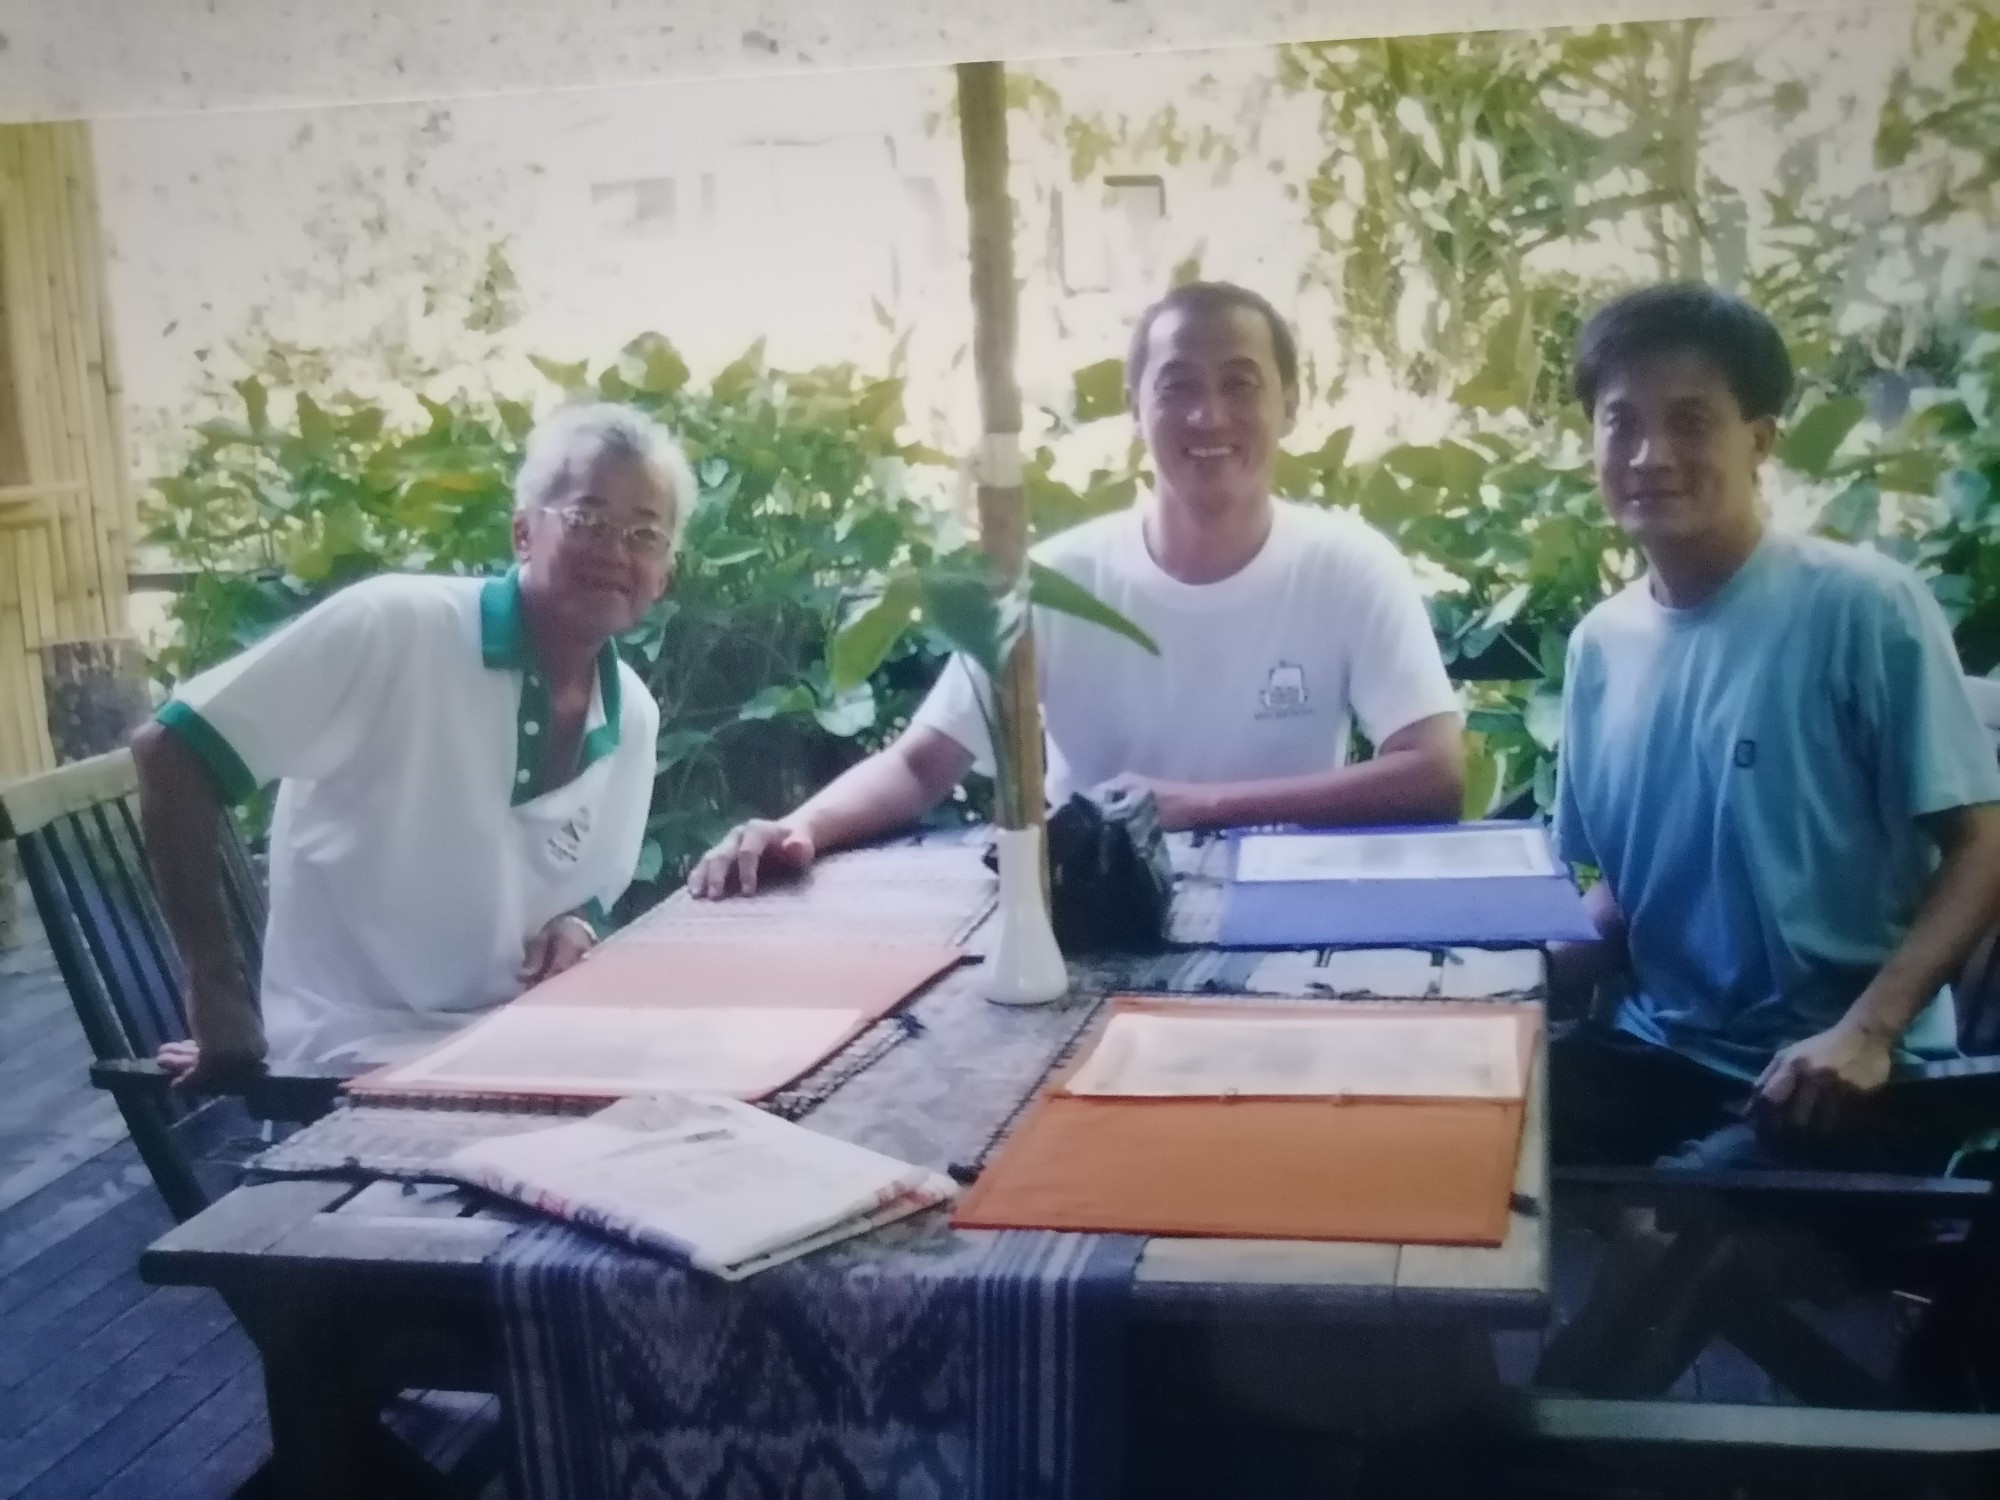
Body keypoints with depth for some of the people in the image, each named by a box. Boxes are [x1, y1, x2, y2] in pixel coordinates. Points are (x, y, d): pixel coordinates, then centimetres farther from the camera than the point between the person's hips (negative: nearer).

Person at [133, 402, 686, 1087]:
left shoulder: (634, 719, 3)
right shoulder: (395, 627, -17)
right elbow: (167, 754, -17)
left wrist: (578, 926, -7)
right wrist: (218, 1009, -17)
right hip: (358, 1055, -6)